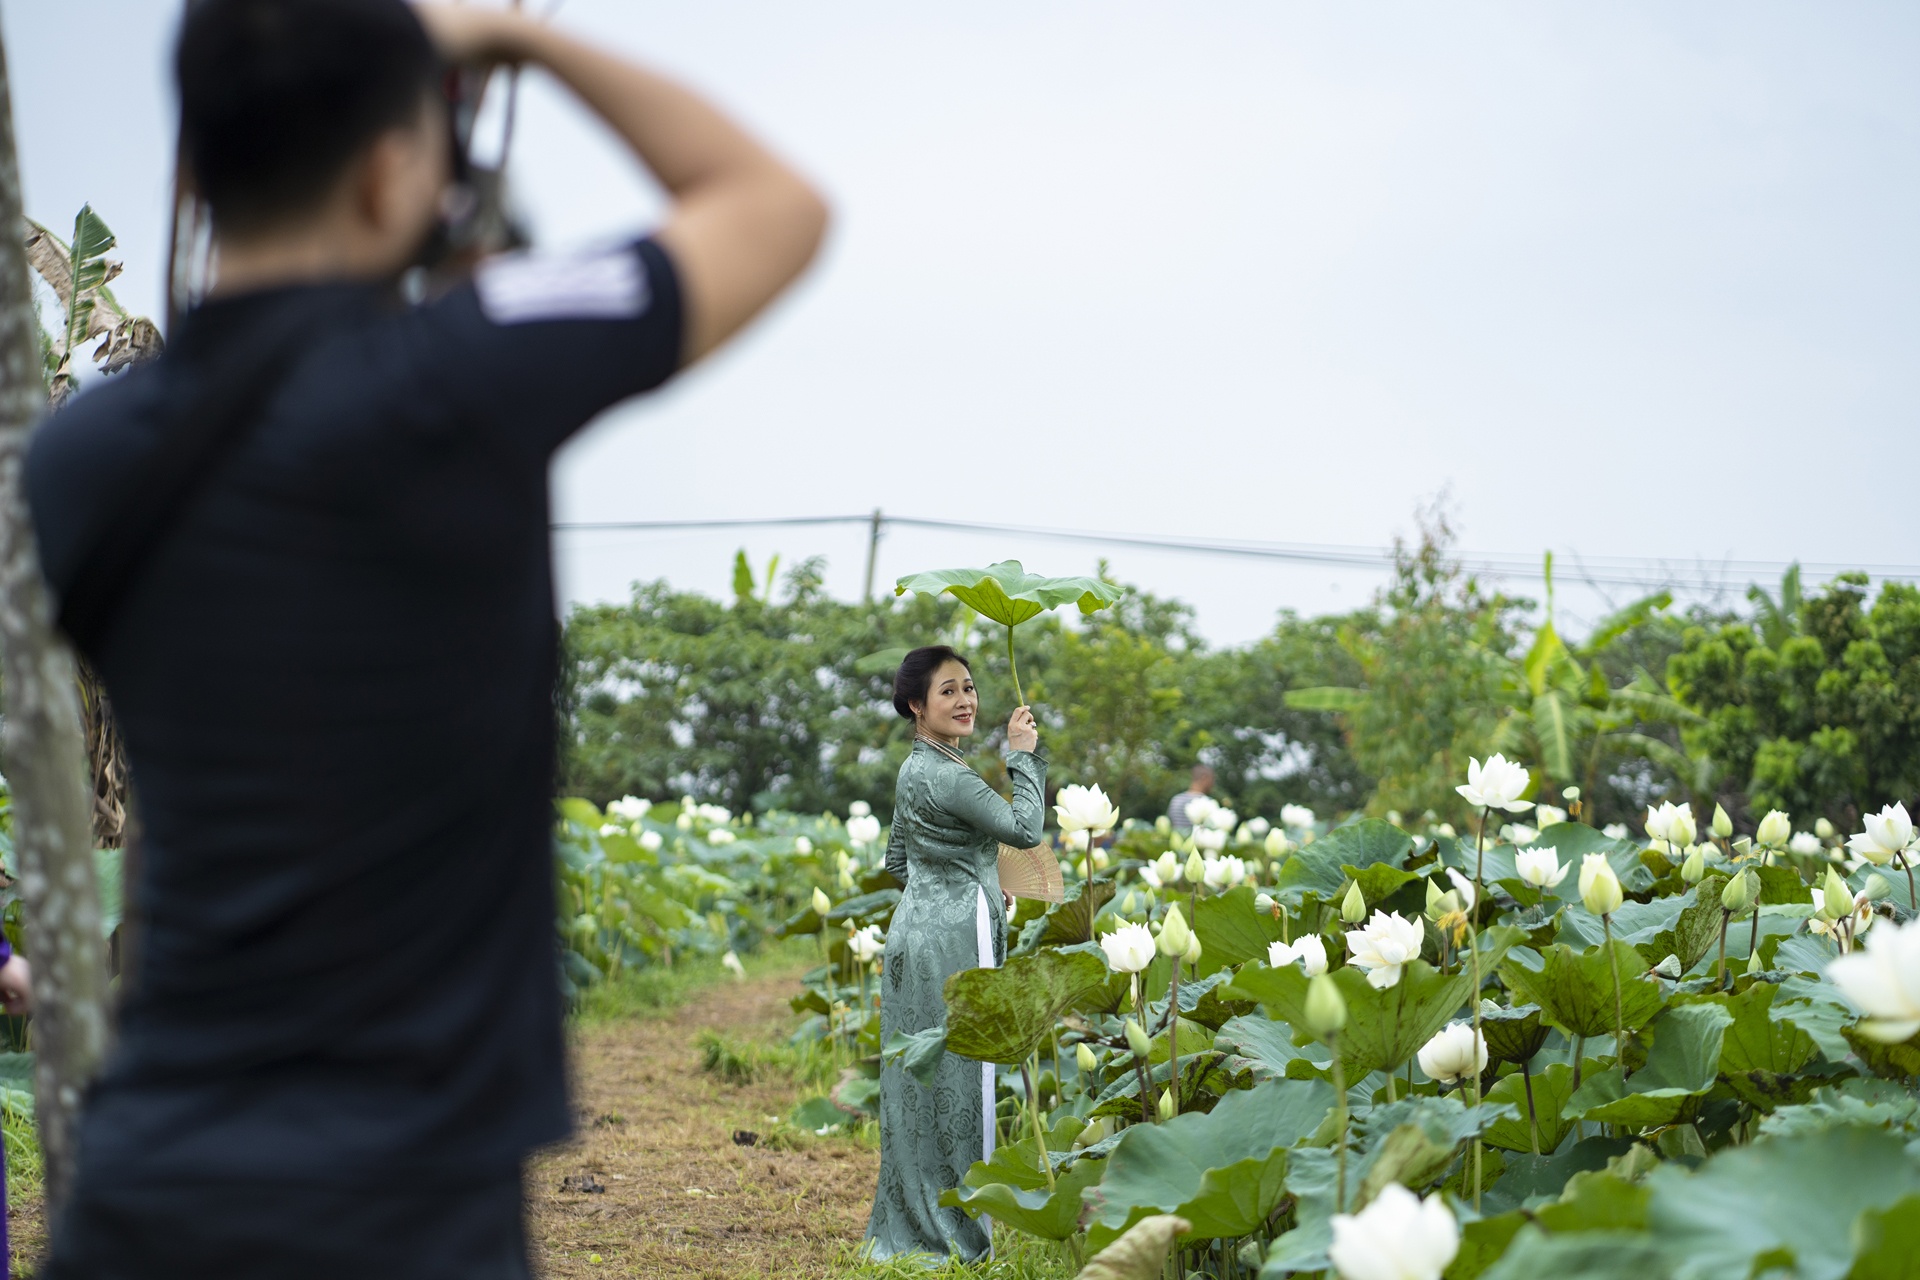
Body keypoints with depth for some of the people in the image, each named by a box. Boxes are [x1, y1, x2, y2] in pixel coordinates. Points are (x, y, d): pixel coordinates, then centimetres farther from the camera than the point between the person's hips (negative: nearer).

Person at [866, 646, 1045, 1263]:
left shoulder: (915, 770, 15)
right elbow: (1025, 828, -14)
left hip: (918, 930, 10)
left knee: (919, 1082, 12)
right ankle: (952, 1235, 0)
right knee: (958, 1082, -5)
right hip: (953, 941, -10)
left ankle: (907, 1229, 18)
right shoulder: (946, 776, -17)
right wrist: (1023, 754, -5)